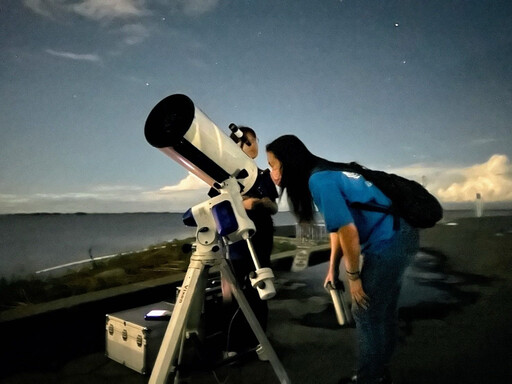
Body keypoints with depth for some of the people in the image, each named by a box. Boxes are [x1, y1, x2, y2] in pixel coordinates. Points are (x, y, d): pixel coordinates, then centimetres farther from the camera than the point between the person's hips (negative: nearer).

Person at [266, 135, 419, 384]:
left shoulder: (319, 180, -19)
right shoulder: (327, 174, 10)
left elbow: (349, 231, -23)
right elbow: (338, 225, 16)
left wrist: (353, 276, -11)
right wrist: (333, 268, 16)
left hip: (390, 241, -10)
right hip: (397, 237, 10)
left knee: (366, 314, 1)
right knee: (381, 311, 18)